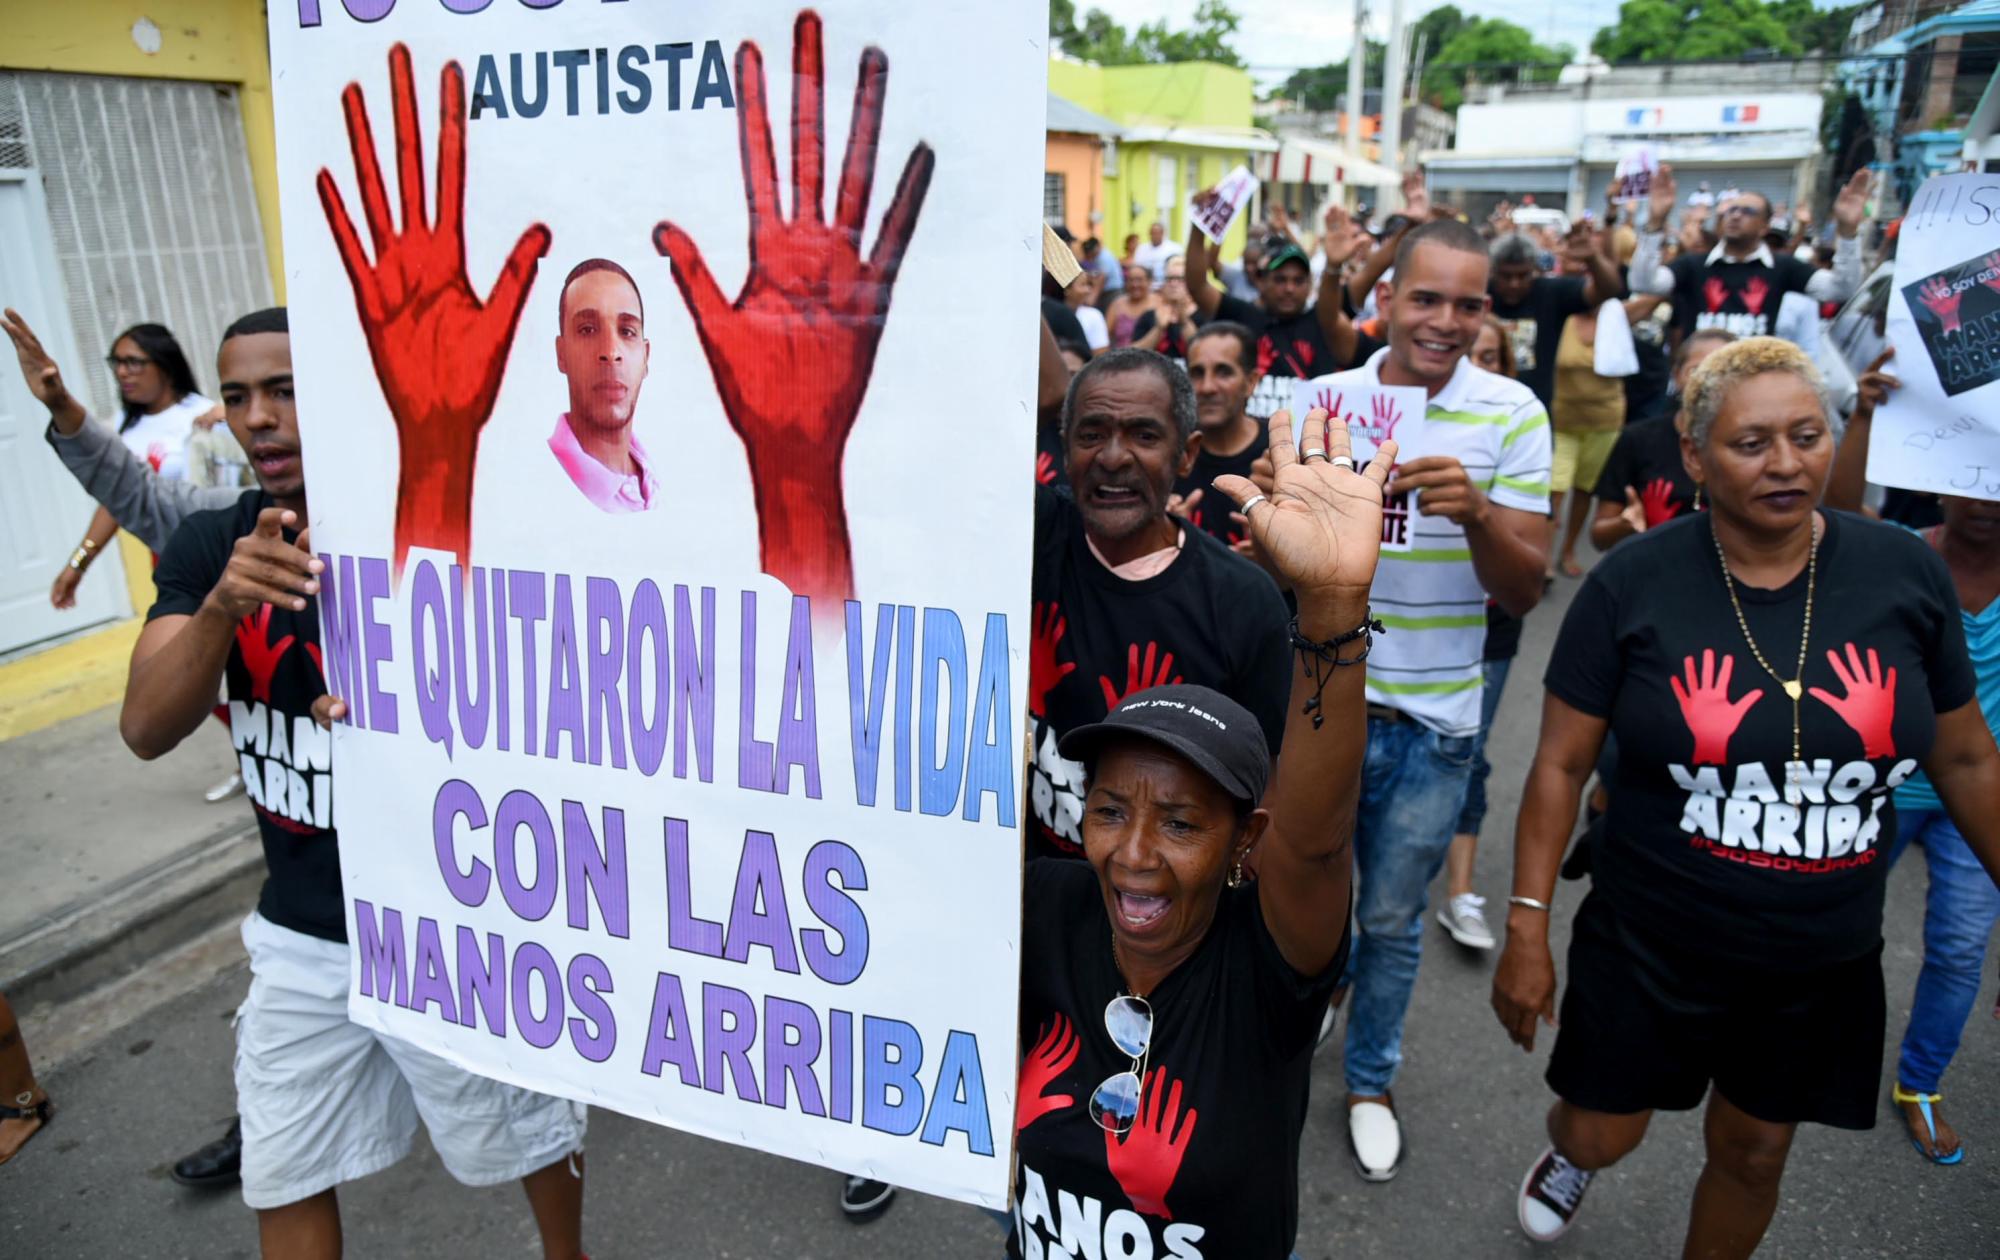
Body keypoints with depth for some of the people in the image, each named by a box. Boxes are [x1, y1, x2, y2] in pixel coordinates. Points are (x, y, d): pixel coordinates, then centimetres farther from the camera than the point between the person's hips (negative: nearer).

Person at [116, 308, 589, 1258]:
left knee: (531, 1133, 17)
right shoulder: (209, 550, -2)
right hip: (298, 938, 4)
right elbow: (146, 730, -13)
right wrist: (220, 604, -30)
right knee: (284, 1182, 18)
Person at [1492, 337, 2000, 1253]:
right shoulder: (1633, 584, -15)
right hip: (1650, 946, -2)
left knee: (1752, 1156, 20)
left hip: (1823, 963, 2)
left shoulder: (1906, 575, -8)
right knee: (1602, 1137, 15)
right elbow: (1561, 764, -10)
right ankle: (1569, 1153, 52)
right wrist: (1527, 926, -11)